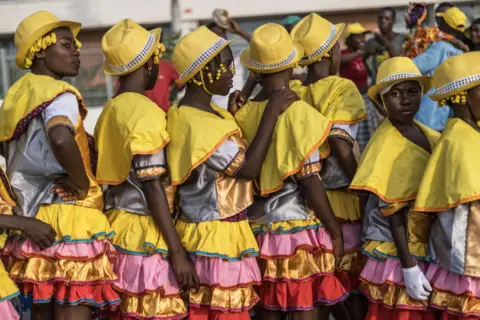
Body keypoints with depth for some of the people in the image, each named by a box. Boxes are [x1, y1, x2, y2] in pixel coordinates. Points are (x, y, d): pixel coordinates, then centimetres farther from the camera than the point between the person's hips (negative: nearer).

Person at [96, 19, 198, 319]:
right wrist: (178, 252, -17)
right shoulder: (146, 113, -13)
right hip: (148, 237, -8)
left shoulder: (110, 111, 11)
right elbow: (153, 187, -17)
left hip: (118, 230, 8)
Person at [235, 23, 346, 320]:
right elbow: (309, 180, -13)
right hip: (300, 229, -5)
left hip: (260, 229, 5)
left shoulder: (244, 113, 2)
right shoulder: (298, 112, -12)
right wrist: (335, 229, -5)